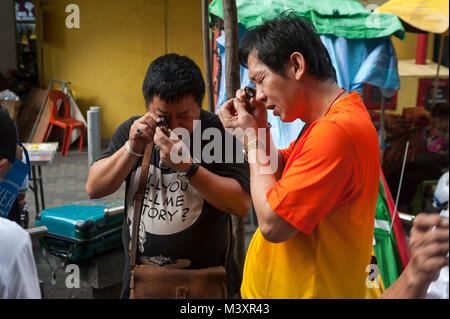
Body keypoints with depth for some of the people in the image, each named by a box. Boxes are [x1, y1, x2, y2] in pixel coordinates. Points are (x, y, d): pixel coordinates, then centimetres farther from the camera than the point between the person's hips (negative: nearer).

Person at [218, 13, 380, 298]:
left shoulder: (335, 131, -27)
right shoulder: (334, 120, 6)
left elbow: (272, 224, -26)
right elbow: (282, 173, 10)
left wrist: (252, 140, -16)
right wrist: (262, 130, -5)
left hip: (307, 289, -9)